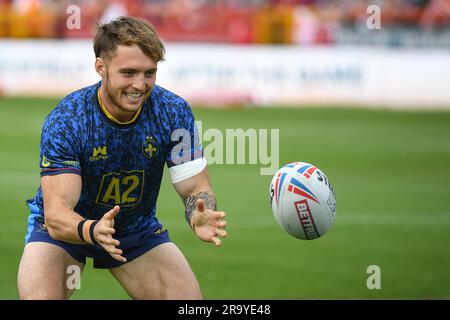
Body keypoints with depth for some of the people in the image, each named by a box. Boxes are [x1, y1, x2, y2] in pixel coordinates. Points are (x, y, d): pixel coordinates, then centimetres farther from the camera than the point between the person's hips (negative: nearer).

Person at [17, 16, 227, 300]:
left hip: (139, 231, 3)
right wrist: (92, 231, -56)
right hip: (65, 230, -3)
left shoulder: (174, 113, -19)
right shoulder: (65, 120, -28)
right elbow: (56, 214, -33)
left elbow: (196, 188, -15)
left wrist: (200, 219, -40)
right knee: (38, 296, -26)